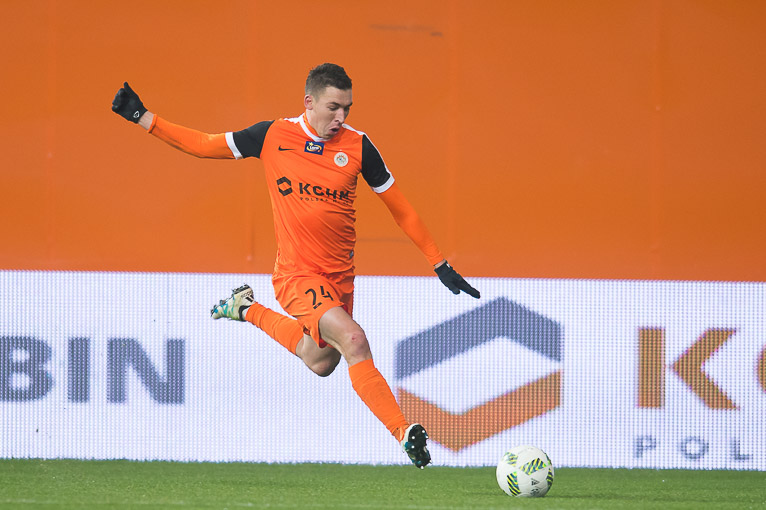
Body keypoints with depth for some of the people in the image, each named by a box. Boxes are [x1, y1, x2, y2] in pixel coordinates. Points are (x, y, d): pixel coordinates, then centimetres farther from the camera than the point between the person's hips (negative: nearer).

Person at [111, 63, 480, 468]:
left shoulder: (357, 146, -3)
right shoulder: (273, 136, -6)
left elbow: (400, 209, 5)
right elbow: (204, 145, 6)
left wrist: (441, 265, 5)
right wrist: (141, 117, 1)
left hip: (340, 277, 4)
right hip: (297, 274, -4)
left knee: (320, 364, 19)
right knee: (354, 340, -26)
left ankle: (248, 310, 40)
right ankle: (404, 432, -25)